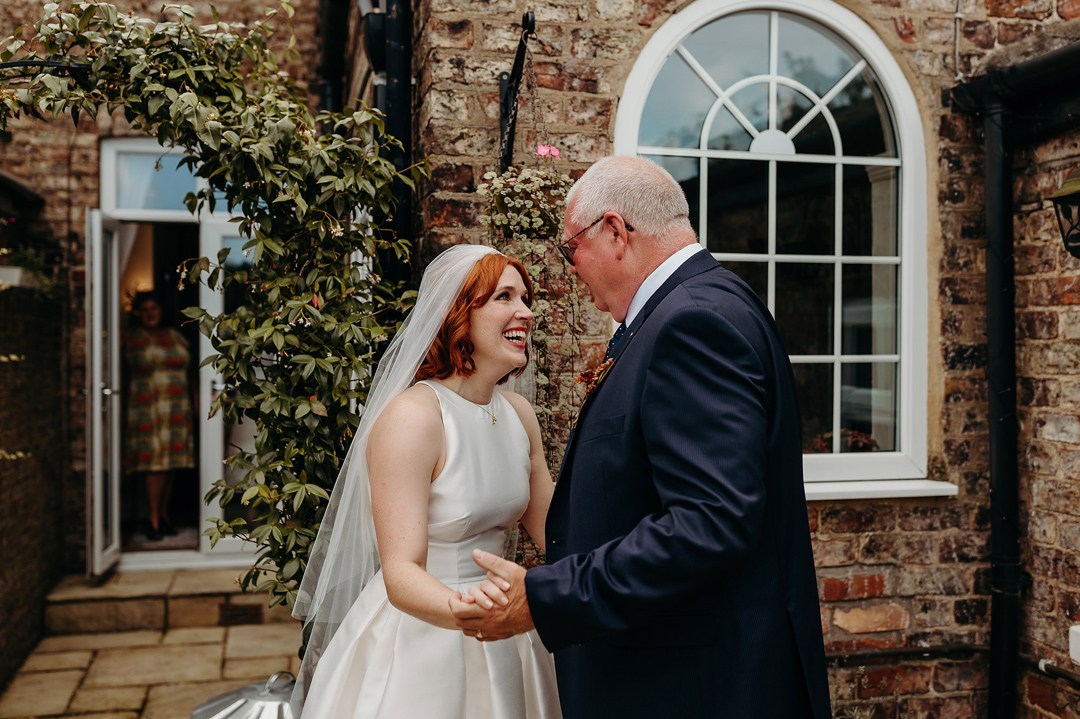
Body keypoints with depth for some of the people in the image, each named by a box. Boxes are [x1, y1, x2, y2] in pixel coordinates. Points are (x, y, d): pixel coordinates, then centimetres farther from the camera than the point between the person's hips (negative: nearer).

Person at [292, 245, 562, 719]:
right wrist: (467, 610, -44)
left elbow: (554, 529, 7)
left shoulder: (518, 414, 1)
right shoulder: (411, 417, -21)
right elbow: (402, 574, -26)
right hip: (419, 648, -7)